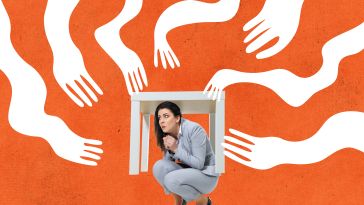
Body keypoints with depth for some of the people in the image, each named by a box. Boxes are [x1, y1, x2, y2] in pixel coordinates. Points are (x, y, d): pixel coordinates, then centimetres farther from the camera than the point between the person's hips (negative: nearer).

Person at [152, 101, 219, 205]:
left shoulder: (194, 129, -23)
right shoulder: (167, 133, -4)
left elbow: (198, 164, -24)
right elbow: (166, 161, -1)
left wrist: (176, 149, -27)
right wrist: (169, 150, -20)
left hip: (206, 174, -6)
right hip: (187, 171, 6)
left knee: (173, 179, -29)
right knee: (159, 166, -18)